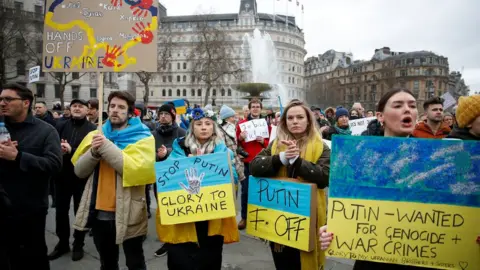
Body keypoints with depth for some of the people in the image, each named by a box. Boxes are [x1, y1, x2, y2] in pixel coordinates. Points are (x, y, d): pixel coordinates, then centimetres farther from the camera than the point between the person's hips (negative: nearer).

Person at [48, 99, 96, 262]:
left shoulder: (92, 129, -8)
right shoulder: (61, 126, 4)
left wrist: (71, 151, -24)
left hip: (81, 176, -3)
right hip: (62, 175, 3)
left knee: (80, 211, 10)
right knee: (61, 210, 13)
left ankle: (78, 245, 26)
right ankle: (62, 243, 31)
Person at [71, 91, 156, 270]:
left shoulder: (142, 138, -7)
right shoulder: (96, 135, 8)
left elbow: (137, 170, -23)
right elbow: (79, 171, 4)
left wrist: (107, 147, -22)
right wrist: (94, 152, -15)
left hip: (127, 213, -4)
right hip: (100, 211, 5)